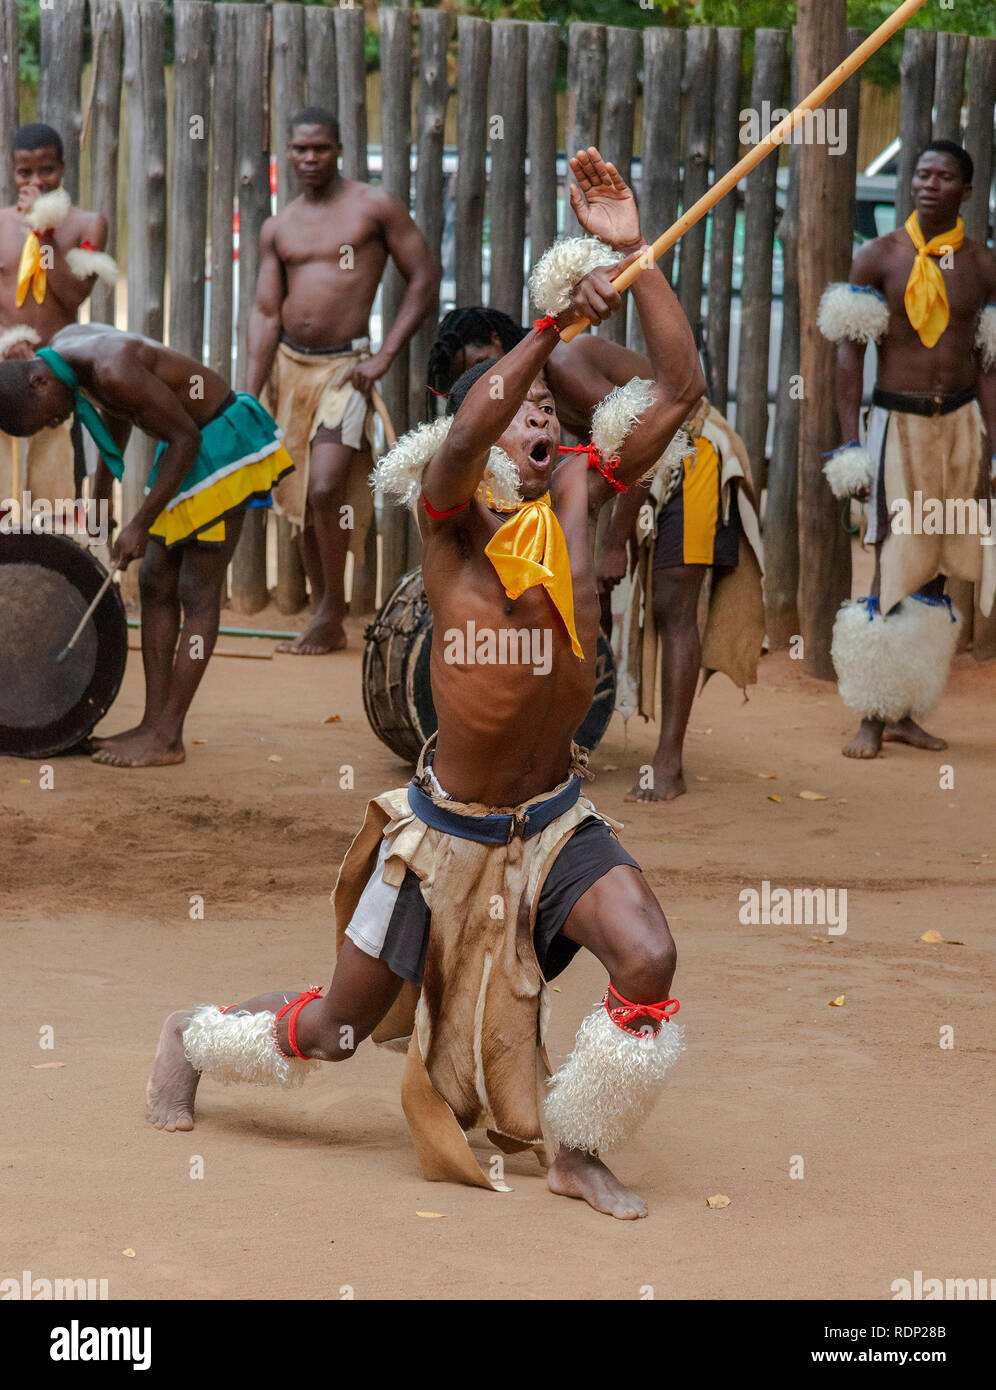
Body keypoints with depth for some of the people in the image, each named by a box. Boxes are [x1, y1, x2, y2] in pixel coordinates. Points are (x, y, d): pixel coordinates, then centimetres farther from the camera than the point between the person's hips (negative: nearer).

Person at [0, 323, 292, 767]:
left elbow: (185, 438, -23)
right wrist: (101, 495, 22)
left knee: (198, 593, -8)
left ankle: (166, 738, -8)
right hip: (193, 438, 10)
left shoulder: (113, 371, -30)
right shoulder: (64, 346, -1)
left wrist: (140, 524, -18)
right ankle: (154, 723, 10)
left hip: (223, 443, -10)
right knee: (156, 584, 8)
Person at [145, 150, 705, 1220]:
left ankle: (574, 1150, 2)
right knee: (338, 1028, 10)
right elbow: (465, 435, -39)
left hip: (553, 819, 3)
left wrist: (631, 254, -17)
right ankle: (190, 1038, 43)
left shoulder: (573, 496, -3)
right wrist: (552, 323, -44)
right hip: (447, 829, -3)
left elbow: (679, 387, -8)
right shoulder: (448, 519, -15)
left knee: (647, 958, -22)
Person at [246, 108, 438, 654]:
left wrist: (385, 355, -11)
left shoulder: (375, 207, -2)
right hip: (289, 364, 5)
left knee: (326, 490, -20)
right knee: (300, 501, 8)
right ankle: (325, 622, 17)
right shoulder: (277, 229, 10)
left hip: (344, 364, -5)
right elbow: (265, 312, 7)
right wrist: (249, 400, -4)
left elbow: (425, 277, -2)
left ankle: (332, 609, -4)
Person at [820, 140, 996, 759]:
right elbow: (850, 352, -1)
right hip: (898, 420, -3)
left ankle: (906, 712, 10)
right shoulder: (879, 257, -1)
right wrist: (849, 445, -7)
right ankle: (873, 717, -6)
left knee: (934, 572, 4)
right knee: (896, 570, -10)